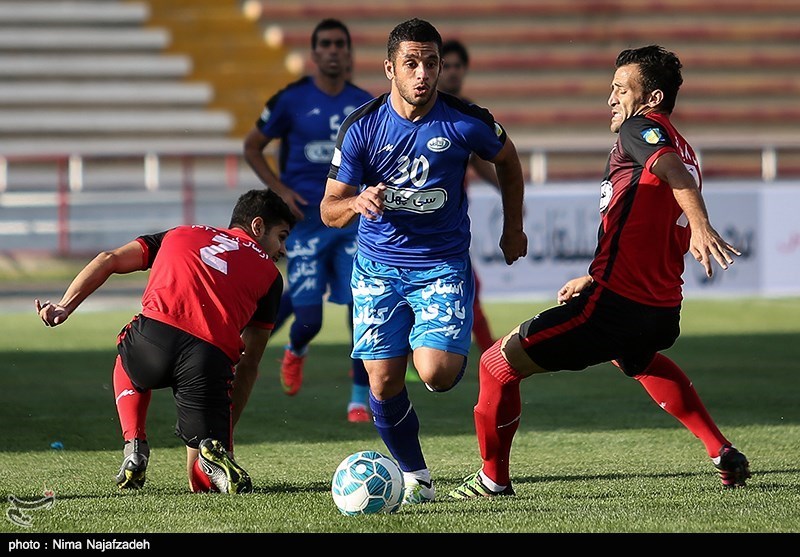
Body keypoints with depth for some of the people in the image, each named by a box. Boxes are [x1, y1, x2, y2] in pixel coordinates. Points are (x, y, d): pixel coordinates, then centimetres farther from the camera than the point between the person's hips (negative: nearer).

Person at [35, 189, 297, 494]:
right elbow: (249, 363, 21)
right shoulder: (269, 274, 24)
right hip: (212, 359, -1)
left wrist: (65, 306, 10)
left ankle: (134, 448, 19)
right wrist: (227, 430, 24)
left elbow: (110, 260, 17)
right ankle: (215, 455, -19)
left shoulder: (179, 234, 30)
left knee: (127, 365, 40)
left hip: (153, 335, 1)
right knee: (204, 481, 14)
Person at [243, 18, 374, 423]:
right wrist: (280, 190, -6)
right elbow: (252, 147, 6)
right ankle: (295, 351, 29)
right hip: (307, 220, -3)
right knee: (308, 318, -8)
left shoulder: (365, 105, 5)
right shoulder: (291, 100, -5)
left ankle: (360, 400, 3)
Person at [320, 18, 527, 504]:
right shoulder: (361, 127, -9)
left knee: (436, 374, -18)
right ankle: (416, 476, 16)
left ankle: (458, 352, 20)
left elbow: (508, 160, 12)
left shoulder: (467, 123, -10)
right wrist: (358, 203, -27)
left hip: (444, 264, -1)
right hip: (378, 267, 1)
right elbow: (329, 209, -4)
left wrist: (514, 227, 18)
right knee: (384, 383, -5)